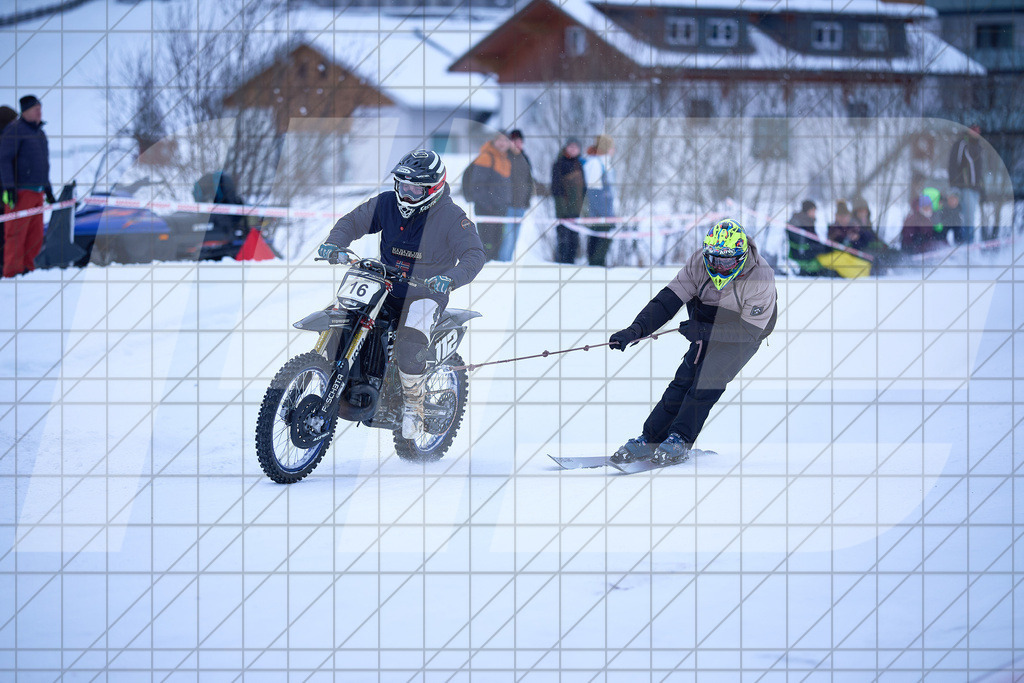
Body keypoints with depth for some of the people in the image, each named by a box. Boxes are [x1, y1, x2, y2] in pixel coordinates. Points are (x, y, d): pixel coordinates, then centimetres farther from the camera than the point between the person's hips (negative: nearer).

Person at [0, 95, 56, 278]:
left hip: (37, 192, 8)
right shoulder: (15, 130, -7)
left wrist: (48, 189, 26)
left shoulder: (39, 133, 19)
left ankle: (27, 268, 11)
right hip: (20, 192, -8)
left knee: (35, 235, 5)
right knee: (16, 233, -9)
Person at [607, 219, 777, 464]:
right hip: (708, 329, 4)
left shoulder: (761, 279, -32)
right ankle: (649, 440, -6)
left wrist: (703, 331, -37)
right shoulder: (699, 263, -21)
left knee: (709, 379, -24)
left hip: (744, 334, -4)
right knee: (685, 378, -10)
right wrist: (635, 330, -30)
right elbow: (668, 301, -18)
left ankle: (680, 440, -16)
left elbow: (749, 331, -29)